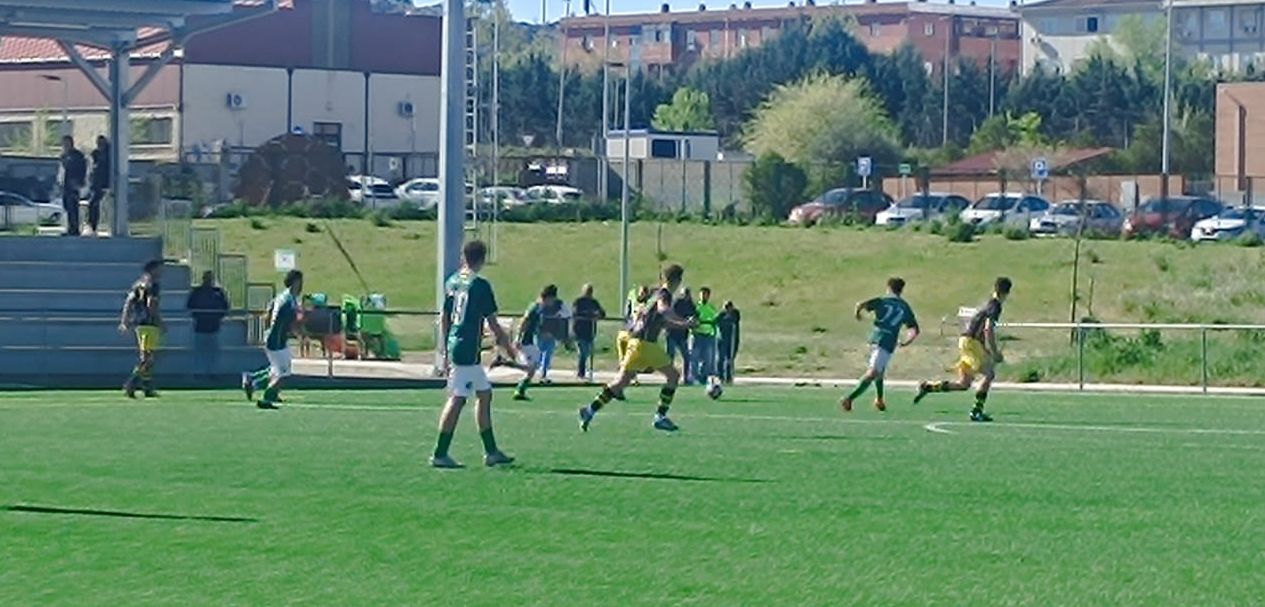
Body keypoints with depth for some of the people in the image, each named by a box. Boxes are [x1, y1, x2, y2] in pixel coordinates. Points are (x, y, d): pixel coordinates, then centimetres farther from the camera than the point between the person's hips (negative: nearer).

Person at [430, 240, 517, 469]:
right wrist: (509, 348, 2)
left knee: (485, 394, 15)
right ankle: (440, 454, -7)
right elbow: (493, 323, -9)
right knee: (457, 399, -6)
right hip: (467, 351, -8)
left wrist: (446, 350, 24)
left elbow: (444, 319, 16)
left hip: (454, 345, 8)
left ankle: (491, 452, 18)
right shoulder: (480, 285, -12)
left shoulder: (452, 282, 11)